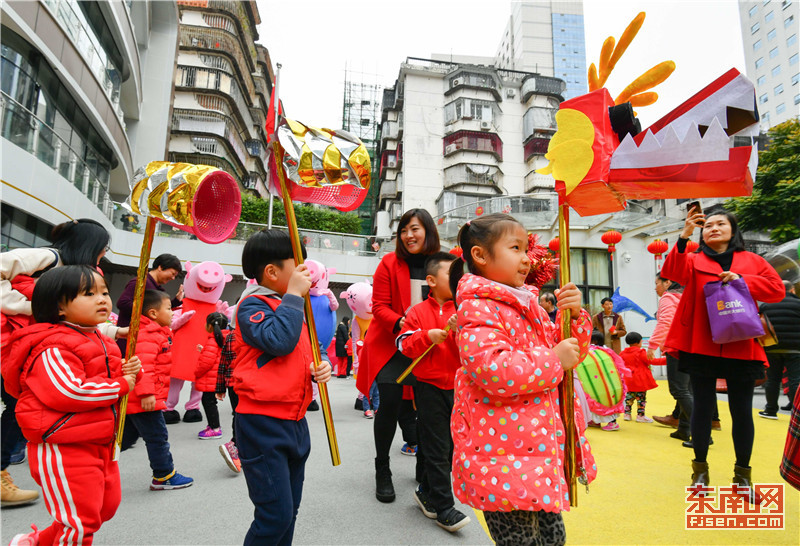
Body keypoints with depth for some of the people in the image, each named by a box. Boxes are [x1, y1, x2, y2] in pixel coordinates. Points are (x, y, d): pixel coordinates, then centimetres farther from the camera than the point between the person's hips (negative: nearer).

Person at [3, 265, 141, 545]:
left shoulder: (102, 342, 10)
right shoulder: (53, 348, -19)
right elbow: (69, 391, -30)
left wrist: (127, 371, -2)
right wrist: (120, 385, -21)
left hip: (100, 445, 9)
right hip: (63, 450, -9)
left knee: (105, 508, 21)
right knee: (80, 522, 0)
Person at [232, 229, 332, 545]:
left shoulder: (291, 306, 15)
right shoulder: (252, 305, -12)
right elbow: (278, 341, -30)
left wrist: (318, 368, 2)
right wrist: (293, 294, -19)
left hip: (295, 421, 9)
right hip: (262, 423, -9)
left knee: (289, 510, 18)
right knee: (275, 515, -6)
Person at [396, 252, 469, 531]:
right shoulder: (418, 312, -4)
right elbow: (404, 345, -7)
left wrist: (458, 332, -22)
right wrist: (427, 336, -21)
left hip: (457, 386, 4)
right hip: (429, 387, -4)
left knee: (450, 446, 14)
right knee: (437, 449, 3)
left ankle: (426, 493, 34)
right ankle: (444, 508, 17)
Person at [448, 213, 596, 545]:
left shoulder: (529, 306, 14)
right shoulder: (478, 308, -15)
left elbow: (572, 350, 18)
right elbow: (493, 372, -29)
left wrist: (575, 315, -1)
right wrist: (553, 360, -19)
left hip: (539, 453, 9)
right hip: (502, 459, -9)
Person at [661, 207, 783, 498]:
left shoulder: (753, 261, 14)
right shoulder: (694, 261, 7)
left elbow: (776, 289, 5)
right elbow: (672, 271, -14)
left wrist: (742, 279, -11)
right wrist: (684, 236, -27)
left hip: (741, 348, 2)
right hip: (702, 346, -1)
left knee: (742, 410, 6)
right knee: (702, 406, 5)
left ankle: (743, 474, 22)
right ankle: (700, 468, 19)